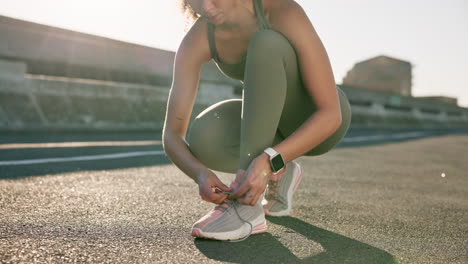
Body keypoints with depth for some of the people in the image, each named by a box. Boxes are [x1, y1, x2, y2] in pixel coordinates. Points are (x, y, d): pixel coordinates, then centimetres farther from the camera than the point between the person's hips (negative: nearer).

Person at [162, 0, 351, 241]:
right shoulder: (196, 40, -17)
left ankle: (246, 206, -33)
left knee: (265, 44, -34)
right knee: (202, 137, -30)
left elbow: (331, 113, -33)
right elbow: (172, 135, -19)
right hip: (272, 120, 4)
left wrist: (267, 162, -45)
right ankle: (278, 173, 2)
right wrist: (200, 173, -40)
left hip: (319, 119, -3)